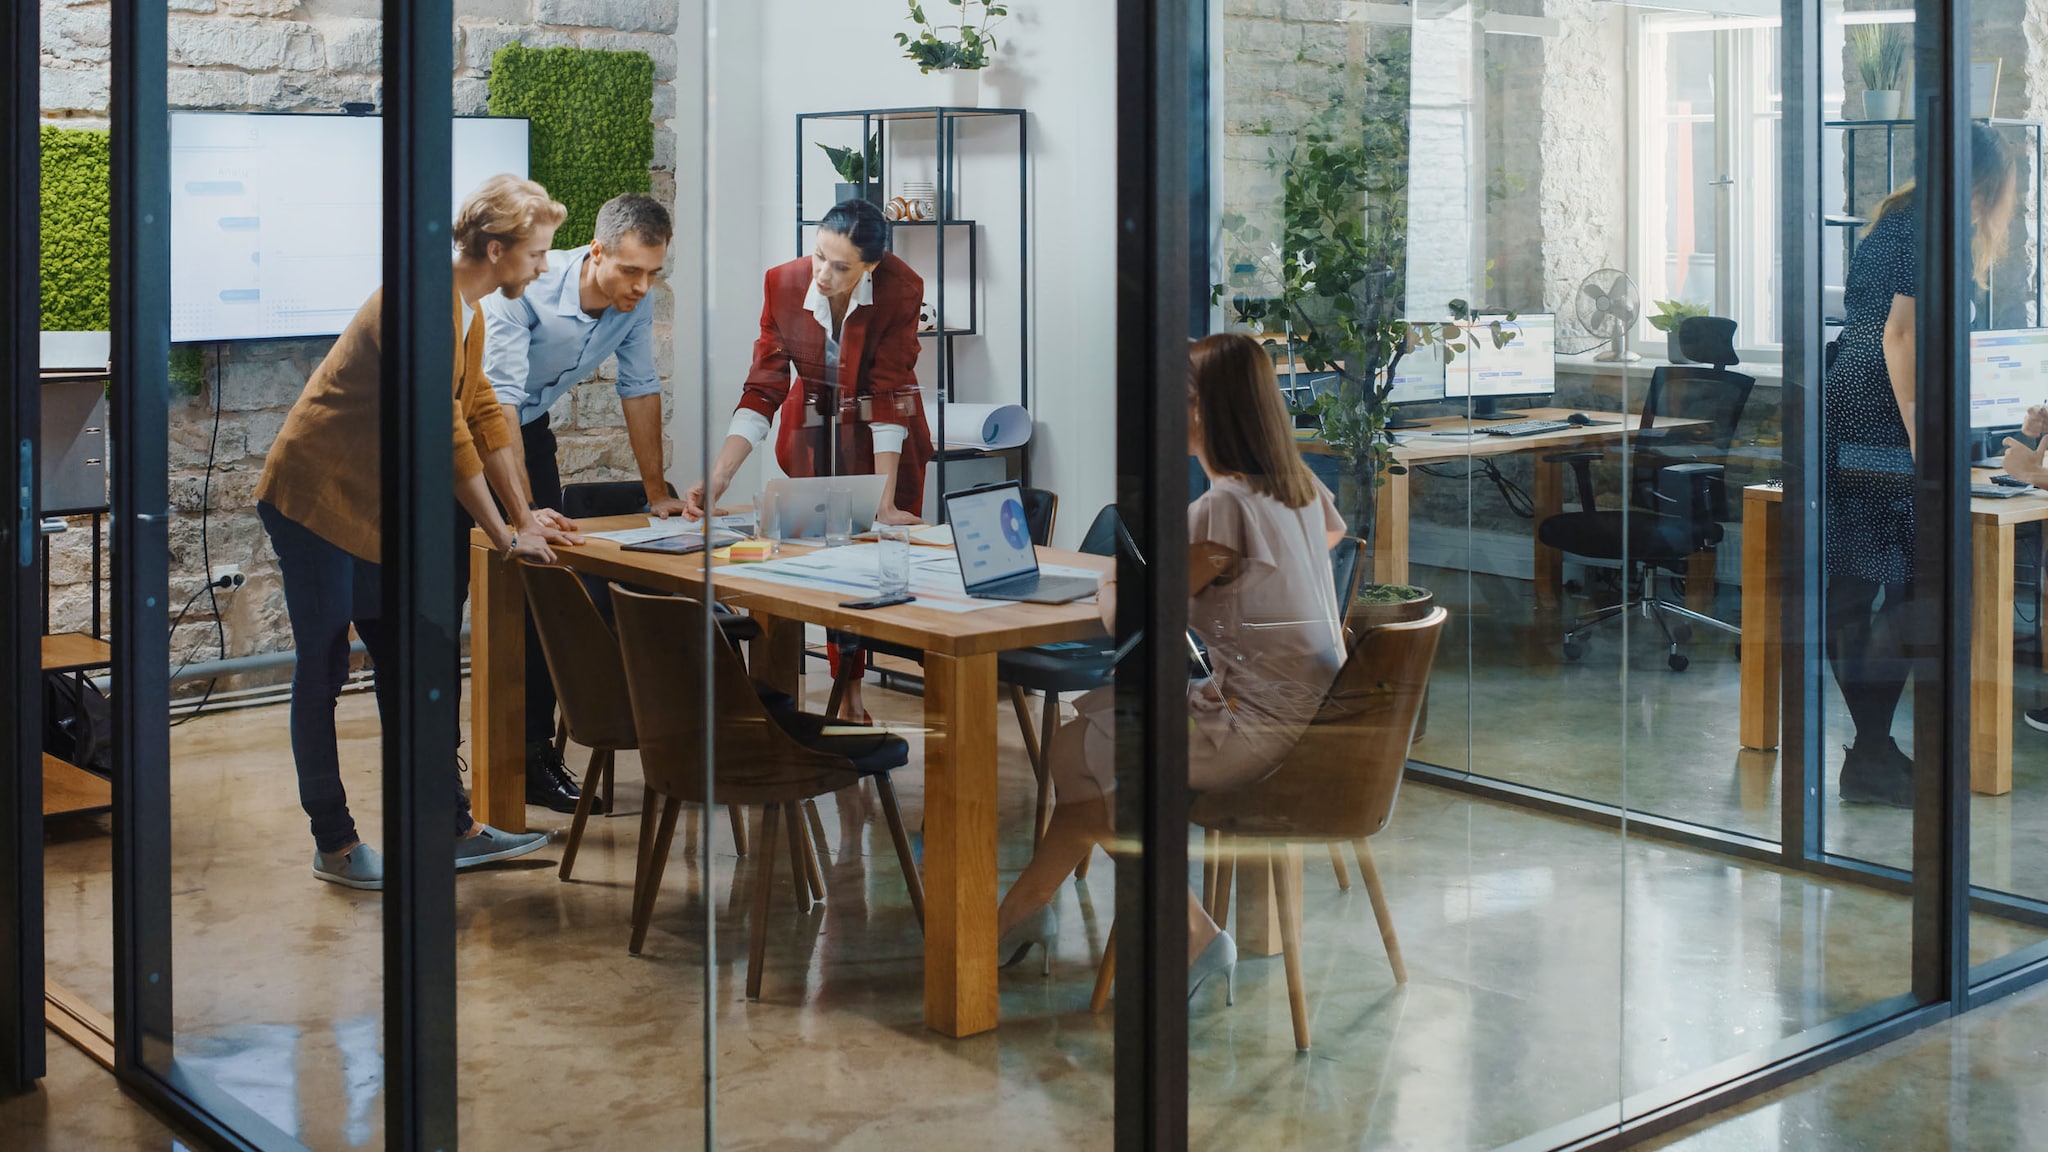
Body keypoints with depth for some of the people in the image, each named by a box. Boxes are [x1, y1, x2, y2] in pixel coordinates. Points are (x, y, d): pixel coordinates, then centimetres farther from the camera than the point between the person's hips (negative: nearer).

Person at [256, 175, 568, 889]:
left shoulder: (466, 313, 9)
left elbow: (485, 413, 14)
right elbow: (447, 437, -23)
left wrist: (524, 515, 11)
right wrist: (503, 535, -15)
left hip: (371, 509, 10)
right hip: (315, 500, -10)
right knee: (324, 671, -1)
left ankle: (455, 830, 14)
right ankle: (334, 844, 8)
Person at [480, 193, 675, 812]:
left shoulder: (635, 304, -13)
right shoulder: (526, 289, -33)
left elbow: (640, 390, 1)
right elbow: (498, 402, -35)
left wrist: (657, 493, 2)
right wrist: (524, 511, -40)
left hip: (531, 429, 6)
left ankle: (535, 750, 8)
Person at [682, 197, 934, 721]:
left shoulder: (900, 289, -26)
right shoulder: (783, 284, -20)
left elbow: (888, 396, -24)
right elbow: (762, 390, -17)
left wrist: (885, 503, -28)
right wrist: (717, 478, -27)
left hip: (882, 433, -2)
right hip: (813, 429, 2)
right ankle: (849, 693, 9)